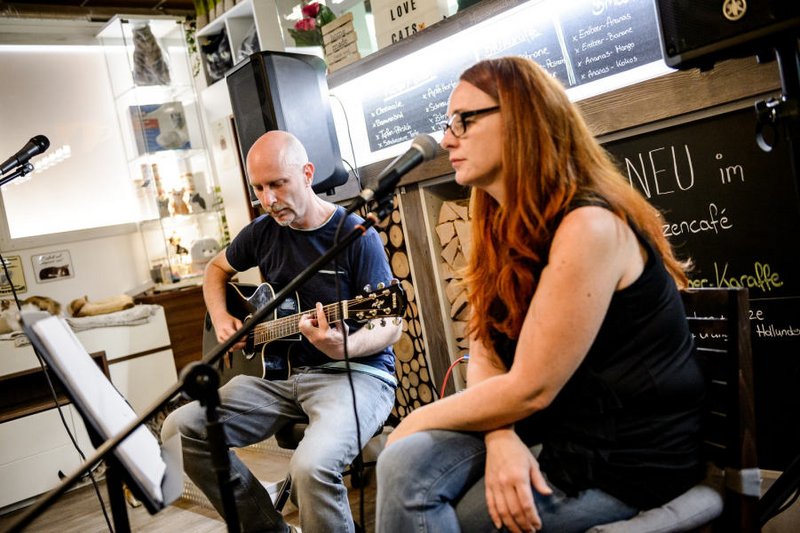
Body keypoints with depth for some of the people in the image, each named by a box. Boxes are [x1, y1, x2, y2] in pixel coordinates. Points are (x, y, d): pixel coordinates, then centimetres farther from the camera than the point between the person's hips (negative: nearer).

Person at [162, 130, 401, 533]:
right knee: (180, 428, -8)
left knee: (312, 465, -34)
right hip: (281, 370, 6)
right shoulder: (263, 232, 6)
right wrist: (221, 319, 7)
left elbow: (390, 326, -11)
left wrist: (343, 347, -31)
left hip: (355, 370, -6)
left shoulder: (355, 234, -10)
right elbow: (216, 269, 26)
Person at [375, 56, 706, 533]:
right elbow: (486, 354, 1)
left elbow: (529, 389, -23)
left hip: (623, 456, -6)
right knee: (406, 465, -16)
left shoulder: (588, 226, -24)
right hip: (549, 426, 6)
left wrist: (419, 421, -9)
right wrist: (501, 437, -18)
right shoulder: (506, 225, 4)